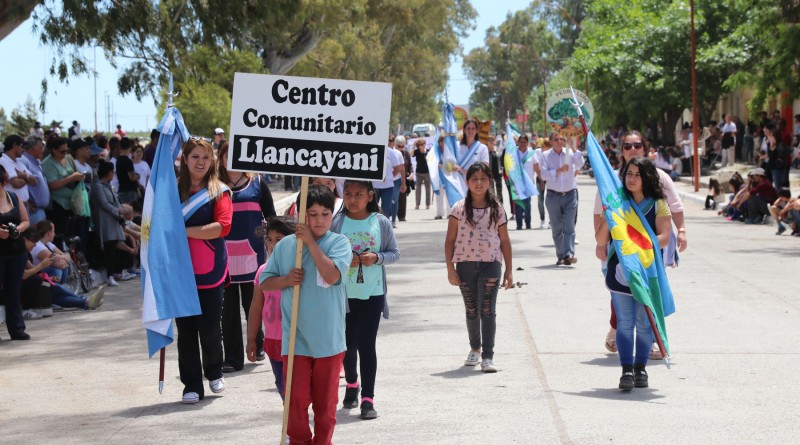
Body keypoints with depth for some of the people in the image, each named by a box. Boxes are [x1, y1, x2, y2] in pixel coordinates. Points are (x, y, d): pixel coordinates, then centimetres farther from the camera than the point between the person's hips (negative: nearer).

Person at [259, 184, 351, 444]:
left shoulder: (339, 243, -4)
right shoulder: (285, 245, 3)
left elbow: (332, 275, -22)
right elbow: (264, 282, 10)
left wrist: (310, 241, -18)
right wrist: (285, 280, -10)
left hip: (328, 339, -1)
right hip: (295, 338, 1)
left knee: (325, 402, 11)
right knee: (296, 399, 2)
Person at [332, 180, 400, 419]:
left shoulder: (381, 222, -2)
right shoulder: (337, 222, -2)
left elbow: (394, 253, 3)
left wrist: (376, 258, -15)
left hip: (373, 293, -1)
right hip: (344, 293, 1)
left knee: (367, 344, -5)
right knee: (348, 343, 12)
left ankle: (367, 398, -2)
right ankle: (351, 384, 38)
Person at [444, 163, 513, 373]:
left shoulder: (496, 209, 3)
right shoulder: (460, 209, 1)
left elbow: (505, 241, 7)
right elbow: (450, 240, 2)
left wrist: (509, 270, 5)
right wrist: (450, 268, -5)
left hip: (491, 263, -1)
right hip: (465, 264, 1)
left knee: (487, 310, -8)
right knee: (472, 310, 14)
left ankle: (488, 357, -9)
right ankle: (475, 348, 33)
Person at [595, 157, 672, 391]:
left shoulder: (658, 205, 2)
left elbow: (664, 239, -8)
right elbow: (600, 238, 3)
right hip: (619, 270, 1)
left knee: (644, 323, 5)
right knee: (624, 323, -3)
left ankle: (640, 369, 16)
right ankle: (627, 370, -5)